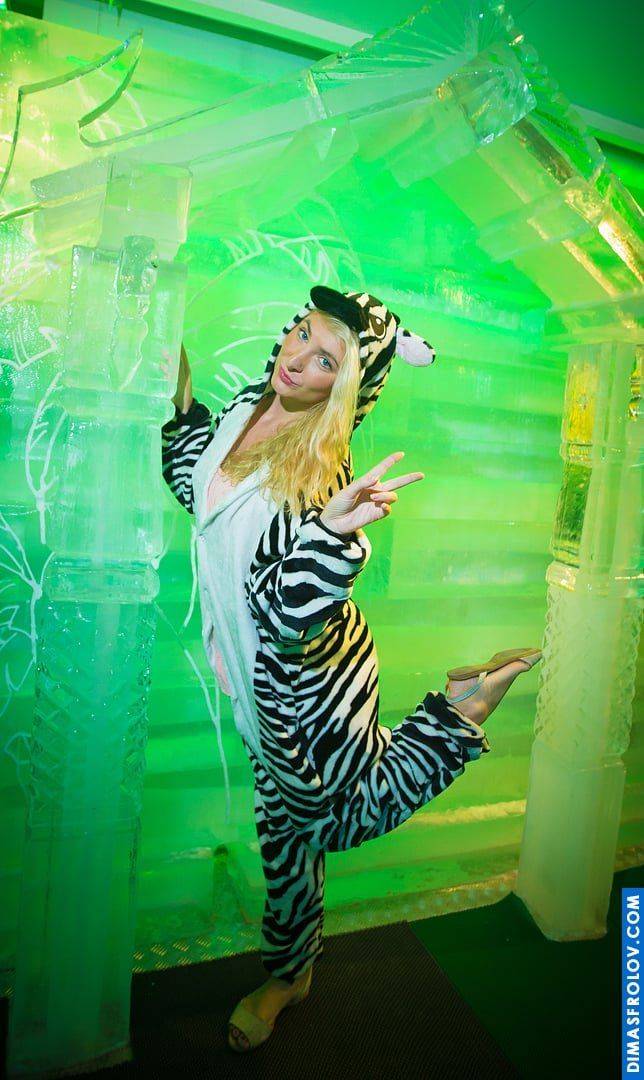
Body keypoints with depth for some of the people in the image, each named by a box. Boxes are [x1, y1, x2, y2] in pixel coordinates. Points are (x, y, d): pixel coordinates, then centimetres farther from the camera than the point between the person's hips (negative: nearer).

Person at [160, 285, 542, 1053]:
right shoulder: (244, 407, -3)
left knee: (353, 807, 17)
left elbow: (295, 610, -32)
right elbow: (192, 486, 16)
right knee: (285, 819, 23)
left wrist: (333, 528, -46)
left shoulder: (320, 466, -25)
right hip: (263, 677, 6)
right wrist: (181, 404, 9)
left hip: (311, 677, -6)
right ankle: (288, 973, 47)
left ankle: (458, 709, 32)